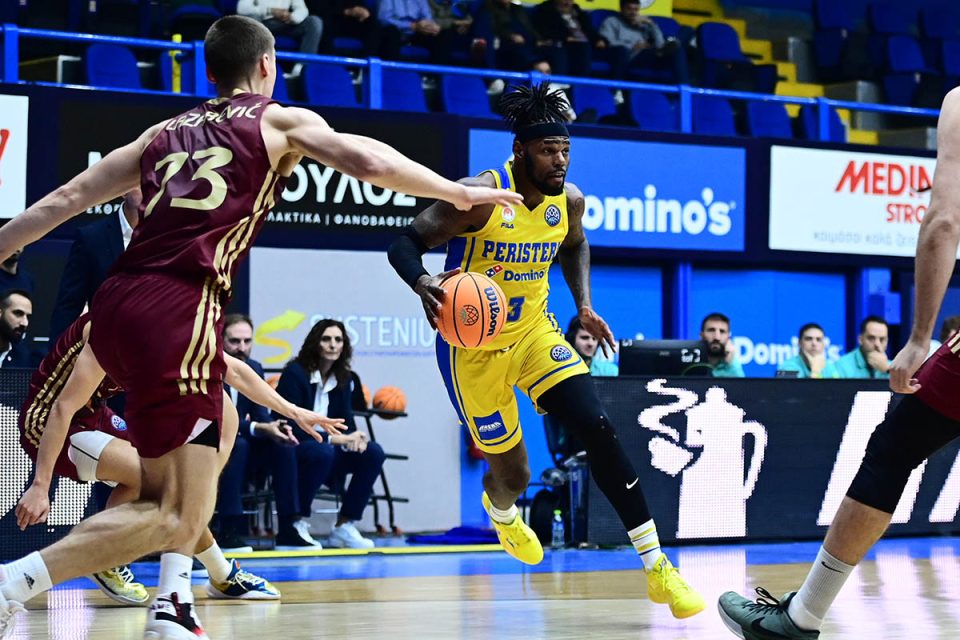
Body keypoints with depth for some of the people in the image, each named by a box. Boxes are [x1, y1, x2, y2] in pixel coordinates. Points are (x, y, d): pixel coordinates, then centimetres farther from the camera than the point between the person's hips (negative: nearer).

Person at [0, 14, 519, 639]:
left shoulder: (165, 133, 25)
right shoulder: (280, 121, 12)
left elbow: (65, 199, 21)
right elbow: (372, 163, -2)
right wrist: (458, 193, 9)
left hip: (113, 305, 7)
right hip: (177, 314, -7)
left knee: (218, 426, 31)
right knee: (178, 515, -4)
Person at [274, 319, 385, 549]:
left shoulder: (345, 379, 7)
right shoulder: (295, 373, -13)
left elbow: (346, 421, 5)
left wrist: (355, 437, -22)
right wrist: (335, 438, -29)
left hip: (326, 446, 7)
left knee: (373, 452, -15)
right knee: (322, 452, -38)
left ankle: (344, 527, -9)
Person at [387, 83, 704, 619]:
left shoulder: (569, 200, -6)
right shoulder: (479, 196, -23)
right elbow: (406, 244, -19)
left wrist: (585, 305, 6)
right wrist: (424, 283, -39)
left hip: (535, 332, 4)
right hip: (474, 348, -4)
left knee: (599, 429, -17)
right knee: (514, 474, 6)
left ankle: (656, 566, -13)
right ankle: (501, 508, 49)